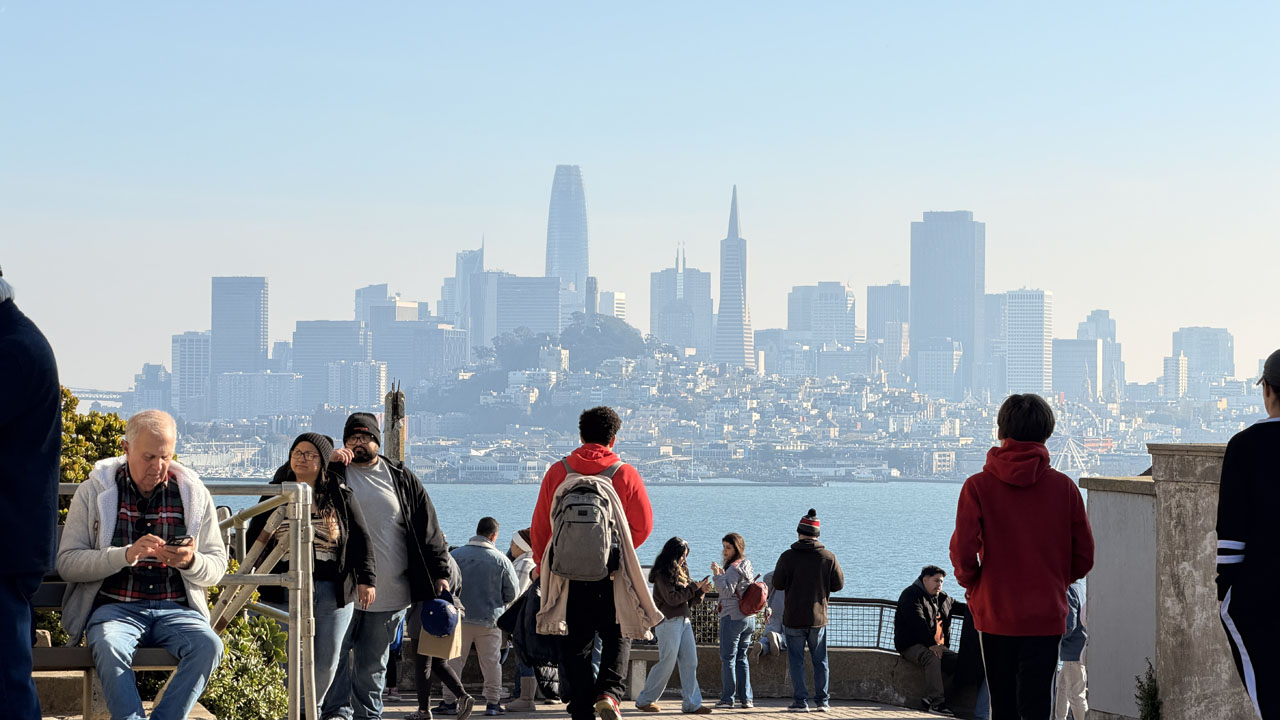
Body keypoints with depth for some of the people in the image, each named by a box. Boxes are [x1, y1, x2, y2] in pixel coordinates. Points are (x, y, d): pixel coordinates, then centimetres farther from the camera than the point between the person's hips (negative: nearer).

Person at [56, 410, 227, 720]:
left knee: (209, 645, -30)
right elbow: (67, 563, -3)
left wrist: (190, 561, -14)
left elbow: (216, 569, 10)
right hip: (114, 607, -2)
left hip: (176, 610, 2)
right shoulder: (94, 491, 4)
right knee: (109, 647, -36)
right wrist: (126, 555, -19)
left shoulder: (194, 494, 9)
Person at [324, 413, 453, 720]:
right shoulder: (334, 473, 7)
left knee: (373, 663, 9)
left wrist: (439, 573, 2)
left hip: (389, 591, 1)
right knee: (337, 652, -6)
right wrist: (327, 462, -12)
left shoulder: (401, 478, 9)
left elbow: (428, 529, 8)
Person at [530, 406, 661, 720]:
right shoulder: (625, 474, -2)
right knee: (617, 635, 13)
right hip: (612, 574, -1)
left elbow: (540, 526, 5)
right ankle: (608, 691, -11)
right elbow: (643, 525, 3)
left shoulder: (557, 472, 3)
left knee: (575, 644, 8)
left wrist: (542, 565, 19)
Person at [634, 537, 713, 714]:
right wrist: (693, 587, -10)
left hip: (683, 620, 8)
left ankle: (692, 703, 1)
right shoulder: (662, 574, -9)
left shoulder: (680, 572, 16)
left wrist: (700, 591, -1)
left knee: (690, 662, 1)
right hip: (668, 622, -8)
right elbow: (672, 598, -17)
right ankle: (644, 700, 7)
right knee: (667, 663, -5)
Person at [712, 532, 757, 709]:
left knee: (728, 658, -3)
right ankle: (746, 698, 8)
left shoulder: (734, 568, -13)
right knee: (742, 658, 12)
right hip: (749, 618, 9)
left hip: (732, 617, -9)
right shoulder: (748, 567, 14)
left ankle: (727, 699, -3)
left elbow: (727, 591, -20)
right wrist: (722, 575, 15)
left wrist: (717, 575, -16)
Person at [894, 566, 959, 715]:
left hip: (935, 645, 7)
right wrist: (931, 644, -28)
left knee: (957, 661, -19)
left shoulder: (944, 599, 21)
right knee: (933, 658, -37)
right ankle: (936, 702, -46)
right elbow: (917, 622, -19)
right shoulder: (911, 595, -5)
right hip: (911, 645, -7)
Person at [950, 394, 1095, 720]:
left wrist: (971, 582, 8)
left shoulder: (978, 486, -7)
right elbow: (1084, 556, 1)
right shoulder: (1063, 486, -3)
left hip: (995, 615, 0)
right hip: (1046, 616, 0)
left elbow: (963, 551, -13)